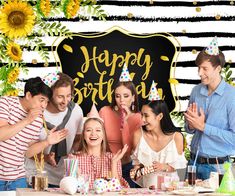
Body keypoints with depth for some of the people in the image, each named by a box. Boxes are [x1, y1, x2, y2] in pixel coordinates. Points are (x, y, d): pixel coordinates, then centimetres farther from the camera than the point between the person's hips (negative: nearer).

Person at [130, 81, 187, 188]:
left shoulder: (176, 137, -5)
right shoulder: (139, 135, -2)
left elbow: (179, 163, 3)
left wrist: (165, 167, -14)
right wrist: (137, 169, -9)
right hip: (146, 185, 0)